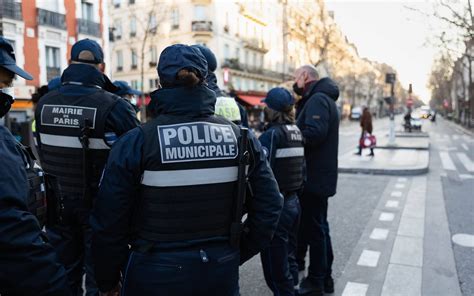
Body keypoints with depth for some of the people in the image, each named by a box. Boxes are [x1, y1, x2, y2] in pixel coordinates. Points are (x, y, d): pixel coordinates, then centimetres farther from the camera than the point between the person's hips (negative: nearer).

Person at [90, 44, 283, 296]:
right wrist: (237, 254, 8)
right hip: (221, 275, 3)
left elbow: (108, 223, -11)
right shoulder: (240, 137, -7)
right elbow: (269, 206, -4)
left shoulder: (135, 143, -15)